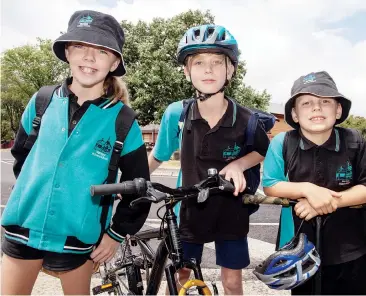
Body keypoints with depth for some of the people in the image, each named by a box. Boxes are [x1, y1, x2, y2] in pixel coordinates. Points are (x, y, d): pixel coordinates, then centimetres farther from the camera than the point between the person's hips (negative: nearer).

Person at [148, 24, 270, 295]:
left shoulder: (245, 119, -17)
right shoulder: (176, 114, -16)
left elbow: (264, 151, 2)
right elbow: (158, 155, 1)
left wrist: (239, 164, -17)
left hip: (231, 212, 0)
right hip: (191, 210, 1)